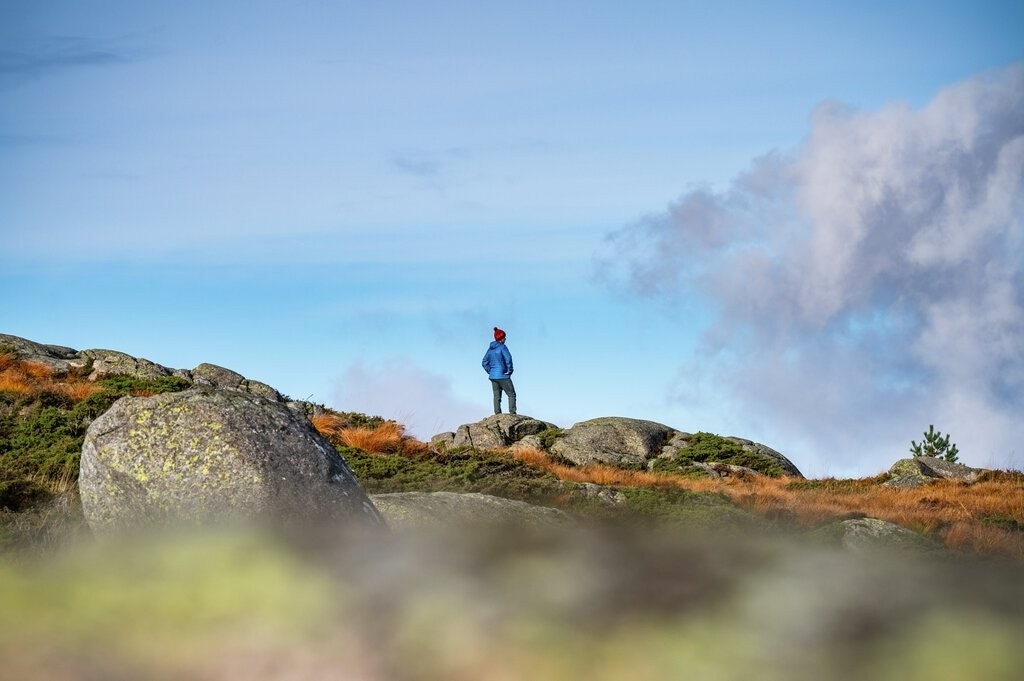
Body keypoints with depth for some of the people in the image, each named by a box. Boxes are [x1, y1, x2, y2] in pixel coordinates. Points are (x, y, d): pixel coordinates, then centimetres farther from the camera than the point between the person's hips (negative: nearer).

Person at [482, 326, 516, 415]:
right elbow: (508, 359, -23)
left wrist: (490, 372, 13)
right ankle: (512, 413, -7)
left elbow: (484, 362, 13)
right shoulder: (502, 347, -11)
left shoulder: (490, 348, 10)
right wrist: (509, 370, -11)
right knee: (511, 394, 2)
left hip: (493, 377, 7)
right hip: (503, 376, -7)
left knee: (497, 397, 7)